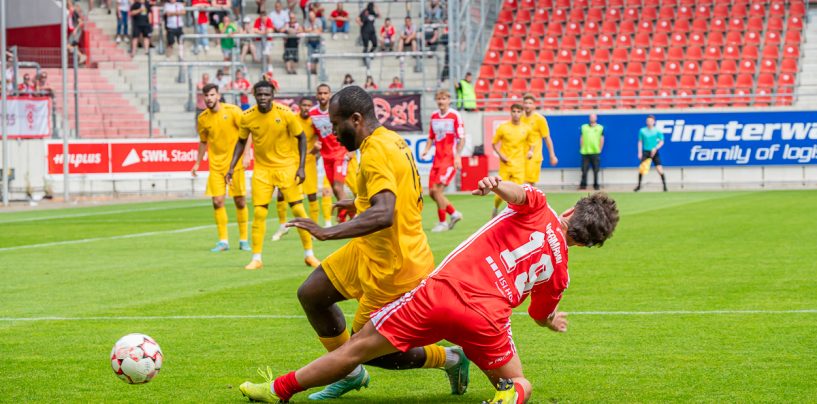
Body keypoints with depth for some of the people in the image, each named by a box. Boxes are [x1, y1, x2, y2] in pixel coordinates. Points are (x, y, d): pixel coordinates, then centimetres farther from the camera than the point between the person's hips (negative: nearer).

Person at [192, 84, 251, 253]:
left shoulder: (232, 111, -7)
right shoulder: (203, 118, 3)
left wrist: (246, 155, -13)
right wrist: (197, 163, 16)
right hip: (215, 164, 3)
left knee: (240, 201, 1)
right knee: (217, 201, -6)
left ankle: (243, 239, 13)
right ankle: (223, 241, 4)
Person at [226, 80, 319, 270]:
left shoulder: (285, 113, -14)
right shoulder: (247, 117, -7)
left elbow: (301, 138, -4)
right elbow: (241, 142, 9)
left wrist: (301, 167, -10)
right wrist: (231, 167, 2)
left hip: (286, 166, -1)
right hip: (262, 169, 1)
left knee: (298, 209, -1)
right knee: (259, 212, -4)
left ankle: (309, 254, 12)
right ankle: (256, 258, 6)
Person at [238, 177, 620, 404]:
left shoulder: (539, 208, 11)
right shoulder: (559, 269, 17)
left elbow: (520, 192, -14)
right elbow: (541, 315, 32)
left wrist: (499, 185, -33)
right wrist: (552, 322, 54)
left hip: (442, 292, -1)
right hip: (487, 318, 1)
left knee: (356, 348, 11)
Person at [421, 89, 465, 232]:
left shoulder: (455, 116, -8)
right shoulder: (434, 116, 10)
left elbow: (462, 138, -8)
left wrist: (457, 155, -20)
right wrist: (426, 150, 1)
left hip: (450, 159, -7)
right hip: (437, 159, 7)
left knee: (437, 189, -14)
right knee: (432, 192, 4)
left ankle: (443, 223, -1)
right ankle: (454, 213, 24)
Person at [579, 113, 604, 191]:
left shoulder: (600, 128, 7)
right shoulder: (584, 127, 11)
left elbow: (601, 139, 7)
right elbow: (581, 139, 11)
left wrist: (599, 150, 2)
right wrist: (581, 149, 4)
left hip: (595, 152, -1)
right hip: (585, 152, 1)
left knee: (596, 170, 1)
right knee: (584, 170, 0)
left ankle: (596, 185, 8)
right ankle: (583, 185, 6)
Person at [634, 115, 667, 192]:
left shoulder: (657, 131, -2)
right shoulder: (642, 131, 3)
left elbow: (661, 142, -1)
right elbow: (640, 142, 10)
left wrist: (656, 148, -16)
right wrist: (640, 152, 2)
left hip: (654, 152, -1)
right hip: (645, 151, 1)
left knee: (659, 168, -9)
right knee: (641, 168, -7)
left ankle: (664, 185, 1)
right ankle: (639, 185, 8)